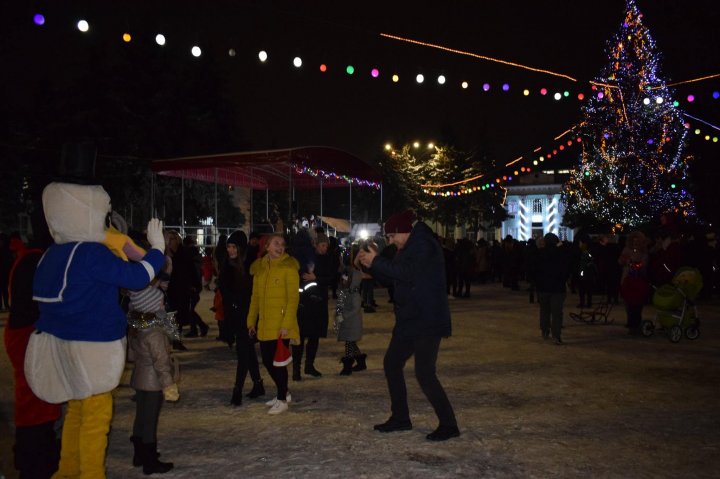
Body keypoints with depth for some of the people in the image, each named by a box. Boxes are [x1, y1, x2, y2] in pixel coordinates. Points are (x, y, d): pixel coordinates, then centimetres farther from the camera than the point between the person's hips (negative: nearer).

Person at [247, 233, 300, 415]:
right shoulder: (259, 267, 10)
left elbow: (293, 298, -12)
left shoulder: (289, 267, -8)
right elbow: (255, 296, 15)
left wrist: (287, 324, -18)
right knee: (267, 360, 12)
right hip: (264, 325, 6)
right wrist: (251, 320, 12)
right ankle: (283, 393, 32)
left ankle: (282, 400, 15)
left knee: (278, 361, -1)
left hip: (281, 326, -6)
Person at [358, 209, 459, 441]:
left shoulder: (423, 245, -15)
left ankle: (448, 424, 3)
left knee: (424, 373, -10)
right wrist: (371, 264, 3)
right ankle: (400, 418, 25)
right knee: (391, 363, 14)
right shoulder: (409, 248, 16)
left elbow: (407, 272, -29)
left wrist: (376, 261, -21)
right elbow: (392, 277, 19)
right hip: (409, 321, 10)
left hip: (427, 322, -10)